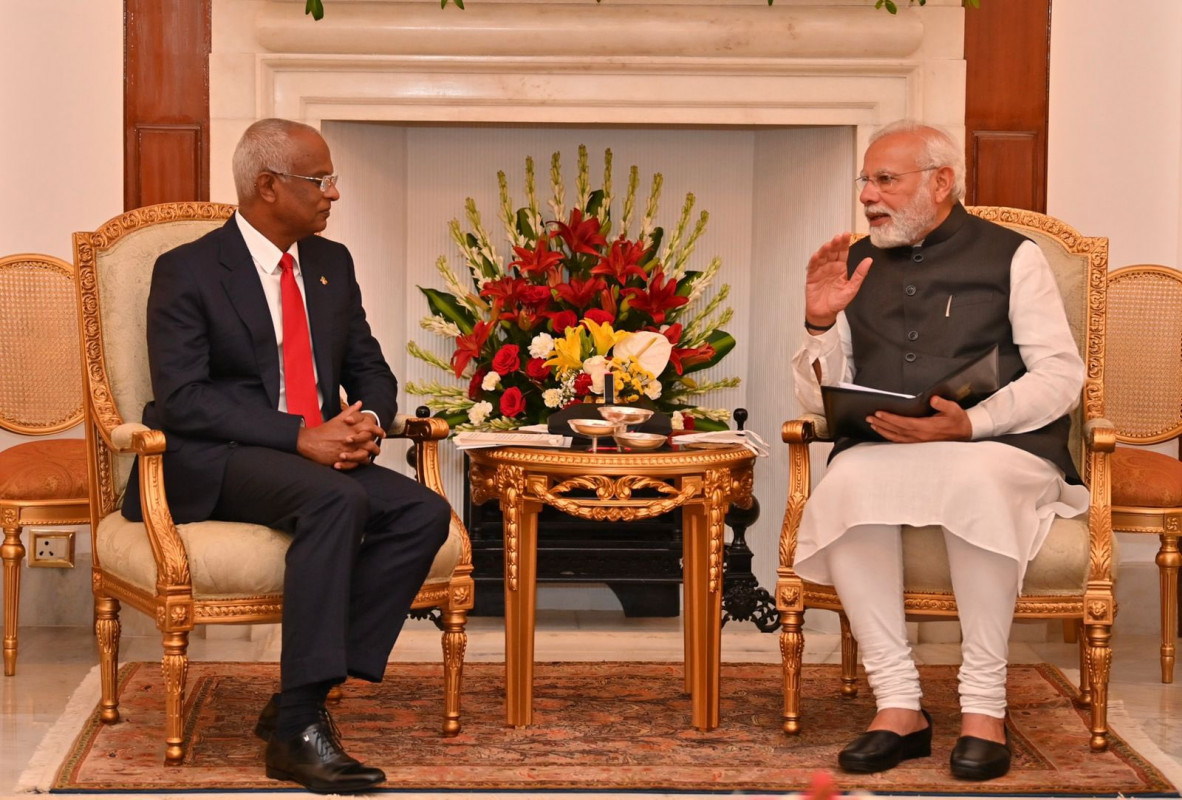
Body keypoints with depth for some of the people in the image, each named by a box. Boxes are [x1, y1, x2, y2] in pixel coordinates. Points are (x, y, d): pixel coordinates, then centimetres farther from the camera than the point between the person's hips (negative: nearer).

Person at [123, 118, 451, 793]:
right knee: (337, 501, -35)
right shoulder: (187, 271, -5)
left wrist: (367, 421, -7)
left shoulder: (332, 264, 15)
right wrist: (300, 436, -24)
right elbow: (181, 399, -15)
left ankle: (301, 698, -22)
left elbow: (371, 371, 19)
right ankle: (298, 726, -35)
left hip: (321, 453, 7)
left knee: (423, 512, -20)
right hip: (213, 467, -7)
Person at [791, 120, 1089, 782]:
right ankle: (899, 705, -28)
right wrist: (821, 325, 0)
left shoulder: (1010, 256, 8)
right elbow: (820, 400, 19)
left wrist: (970, 423, -16)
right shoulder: (857, 265, 19)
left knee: (977, 479, -38)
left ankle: (984, 707, -28)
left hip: (998, 447, -3)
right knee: (846, 483, -33)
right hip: (880, 450, 3)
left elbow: (1062, 376, -2)